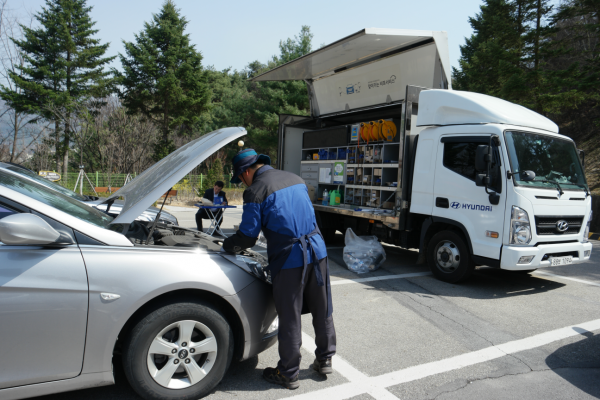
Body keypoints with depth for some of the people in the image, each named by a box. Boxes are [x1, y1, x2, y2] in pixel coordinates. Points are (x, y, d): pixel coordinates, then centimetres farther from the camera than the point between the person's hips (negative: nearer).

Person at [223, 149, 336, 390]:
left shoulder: (256, 191, -7)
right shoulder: (296, 179, 13)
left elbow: (247, 238, -7)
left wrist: (227, 246, 14)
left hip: (289, 260, -6)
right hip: (317, 251, 7)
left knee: (290, 319, 7)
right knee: (322, 311, 18)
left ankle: (288, 374, 22)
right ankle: (324, 360, 34)